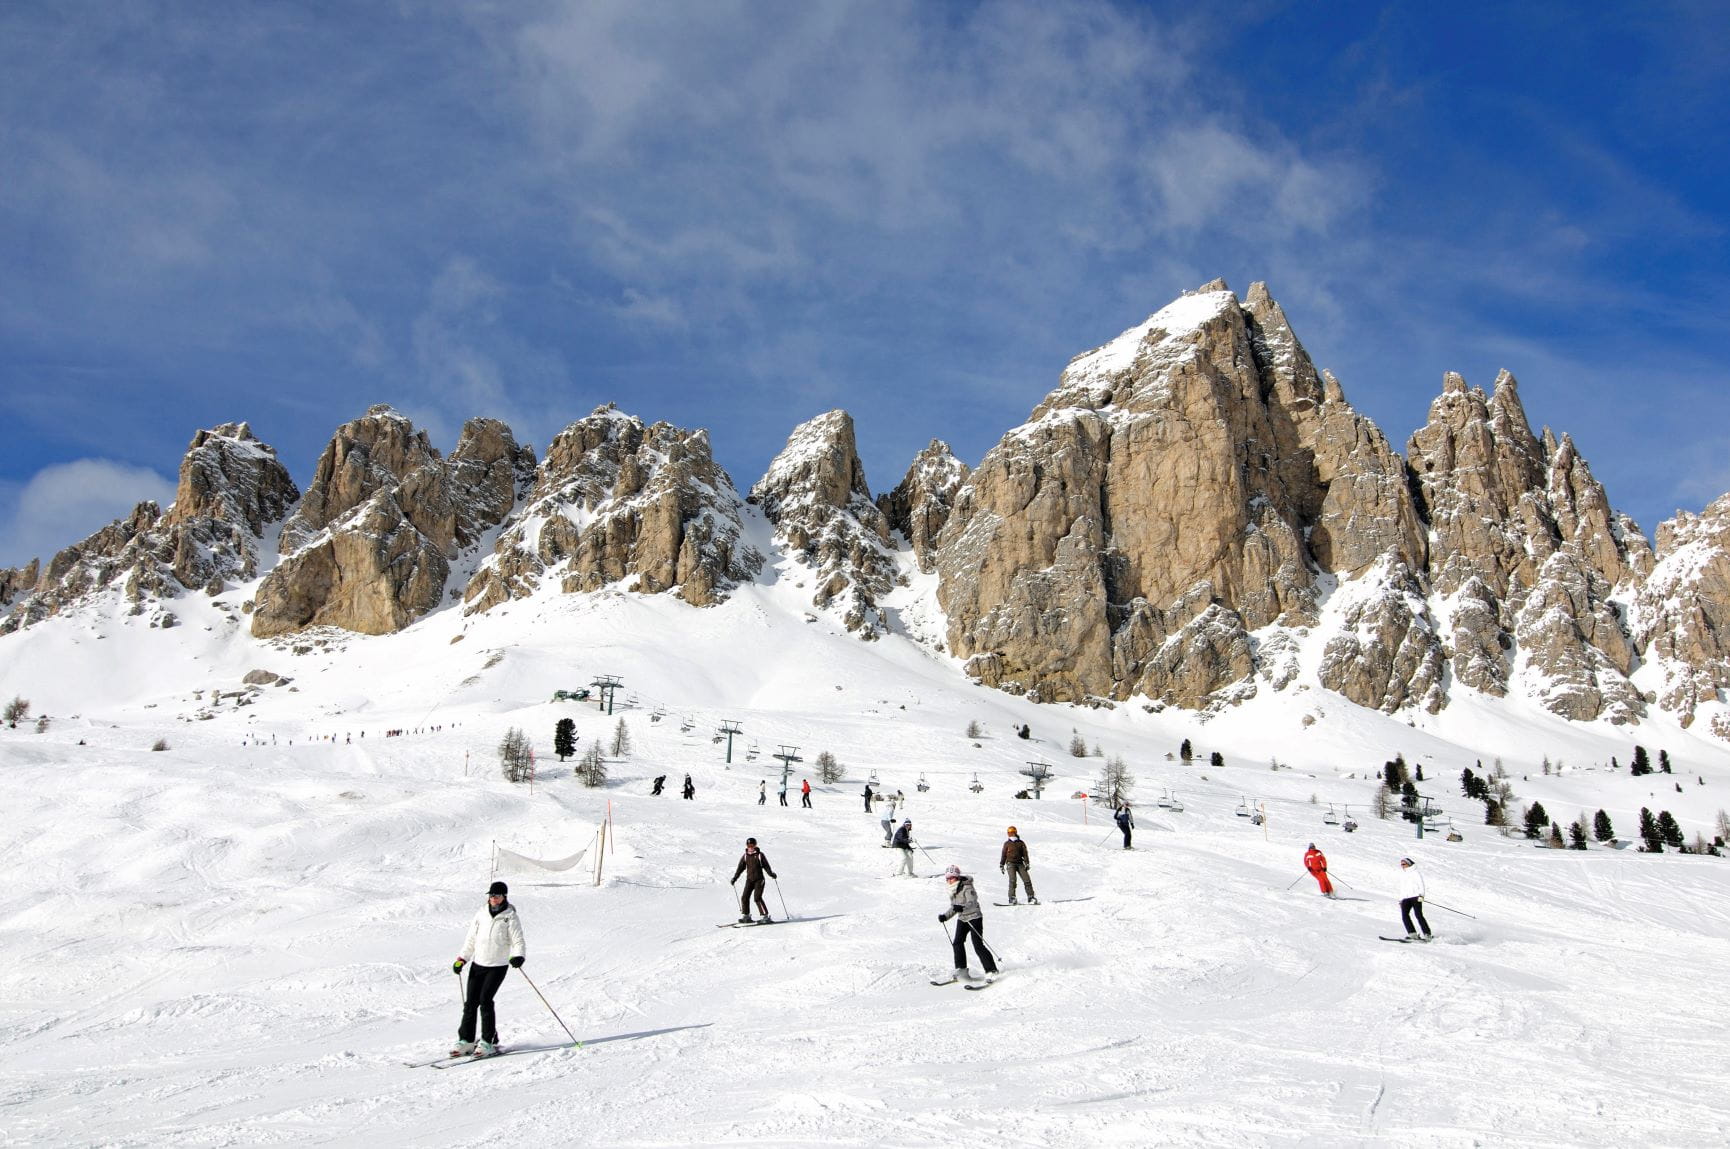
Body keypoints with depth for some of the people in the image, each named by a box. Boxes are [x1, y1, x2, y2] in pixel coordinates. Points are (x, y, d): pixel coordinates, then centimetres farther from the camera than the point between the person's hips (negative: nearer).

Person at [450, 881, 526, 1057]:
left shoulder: (510, 917, -4)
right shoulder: (481, 914, 8)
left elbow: (517, 941, -10)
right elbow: (471, 939, 16)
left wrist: (518, 957, -29)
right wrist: (462, 959, 9)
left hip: (498, 966, -5)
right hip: (478, 964, 5)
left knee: (485, 1000, -14)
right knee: (470, 1001, 1)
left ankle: (489, 1042, -6)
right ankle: (466, 1041, 8)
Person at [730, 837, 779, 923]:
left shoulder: (760, 855, -2)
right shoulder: (745, 856, 8)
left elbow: (766, 866, -3)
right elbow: (740, 868, 12)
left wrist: (771, 874, -19)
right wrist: (734, 878, 8)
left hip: (759, 880, -4)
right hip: (749, 880, 5)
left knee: (757, 898, -15)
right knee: (744, 897, -2)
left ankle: (764, 916, -10)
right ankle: (745, 916, 12)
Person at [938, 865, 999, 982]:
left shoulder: (967, 887, -17)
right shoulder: (952, 891, 8)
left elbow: (972, 902, -30)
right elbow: (953, 908, 18)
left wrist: (962, 907, -47)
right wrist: (945, 916, 5)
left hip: (974, 917, -8)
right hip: (962, 919, 8)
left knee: (978, 945, -11)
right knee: (957, 942, -1)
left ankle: (992, 971, -5)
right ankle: (961, 969, 11)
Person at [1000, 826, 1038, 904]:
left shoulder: (1021, 843, 12)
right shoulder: (1007, 844, 11)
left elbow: (1025, 853, 6)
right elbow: (1003, 855, 15)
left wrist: (1027, 863, -5)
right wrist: (1001, 865, 10)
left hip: (1020, 863, 2)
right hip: (1010, 863, -2)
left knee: (1027, 879, -8)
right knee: (1012, 879, -21)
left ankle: (1031, 898, 0)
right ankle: (1012, 898, -22)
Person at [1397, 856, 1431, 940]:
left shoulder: (1415, 873, 3)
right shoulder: (1402, 875, 24)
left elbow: (1421, 884, -5)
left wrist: (1421, 895, -18)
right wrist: (1400, 900, 25)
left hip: (1415, 897, -6)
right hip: (1405, 899, 6)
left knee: (1419, 915, -14)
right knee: (1404, 915, -14)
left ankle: (1427, 934, -7)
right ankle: (1412, 934, -15)